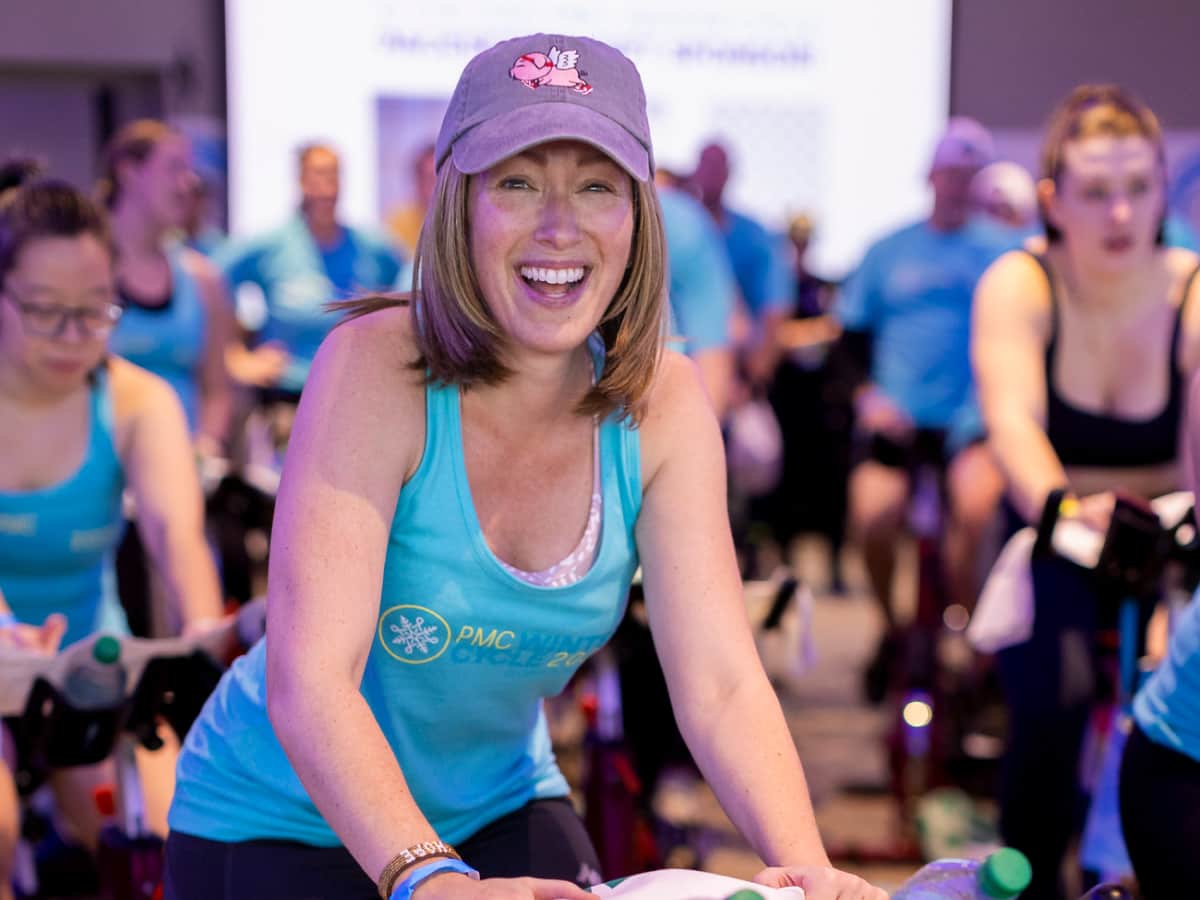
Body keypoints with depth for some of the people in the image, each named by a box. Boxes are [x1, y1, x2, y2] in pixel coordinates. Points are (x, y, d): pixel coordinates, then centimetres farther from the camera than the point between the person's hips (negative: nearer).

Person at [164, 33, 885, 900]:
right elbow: (308, 680, -33)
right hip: (284, 820, -4)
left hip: (501, 805, 4)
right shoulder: (377, 368, -24)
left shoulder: (664, 405, -11)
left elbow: (720, 683, -17)